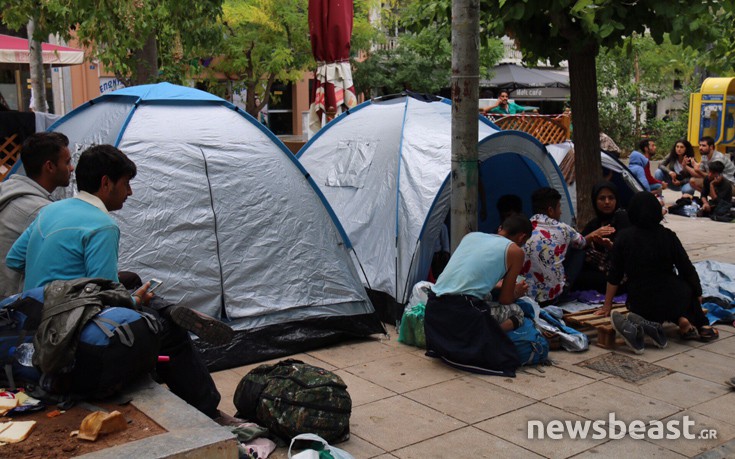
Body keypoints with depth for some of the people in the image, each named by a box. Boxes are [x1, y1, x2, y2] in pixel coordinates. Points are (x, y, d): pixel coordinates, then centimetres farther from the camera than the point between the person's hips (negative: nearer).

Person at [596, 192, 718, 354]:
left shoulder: (623, 238, -5)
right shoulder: (668, 236, -6)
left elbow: (614, 277, 0)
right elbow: (687, 270, 1)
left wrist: (607, 306, 12)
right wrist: (698, 293, 20)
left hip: (640, 305, 2)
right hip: (674, 300, -1)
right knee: (689, 287, 31)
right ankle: (701, 326, 18)